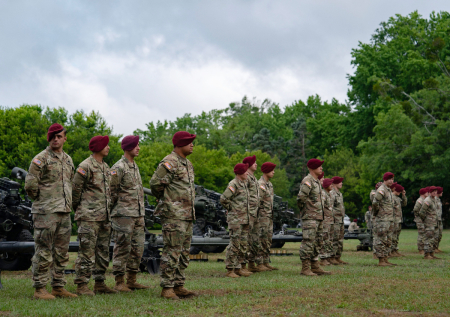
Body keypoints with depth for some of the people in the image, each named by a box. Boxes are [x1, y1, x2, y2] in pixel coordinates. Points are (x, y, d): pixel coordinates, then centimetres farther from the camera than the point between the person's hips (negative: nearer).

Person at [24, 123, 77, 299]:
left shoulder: (68, 160, 15)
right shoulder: (41, 159, -8)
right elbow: (30, 184, -12)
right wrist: (41, 199, -1)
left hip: (65, 212, 7)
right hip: (46, 212, -7)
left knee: (61, 252, 10)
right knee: (43, 252, -6)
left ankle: (58, 287, 17)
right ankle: (39, 289, -1)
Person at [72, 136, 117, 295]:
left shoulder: (105, 167, 17)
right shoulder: (85, 166, -10)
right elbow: (75, 189, -9)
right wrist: (78, 209, 1)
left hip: (104, 217, 9)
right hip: (89, 217, -9)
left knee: (103, 251, 11)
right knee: (87, 251, -8)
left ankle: (100, 284, 18)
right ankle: (82, 285, -3)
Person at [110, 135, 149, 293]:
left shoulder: (135, 166, 17)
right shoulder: (118, 168, -11)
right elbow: (110, 191, -11)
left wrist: (141, 212, 18)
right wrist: (113, 209, -5)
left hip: (138, 215, 8)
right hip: (123, 215, -8)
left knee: (137, 248, 9)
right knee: (122, 249, -4)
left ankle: (132, 280, 16)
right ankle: (119, 282, 1)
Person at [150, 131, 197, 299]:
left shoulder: (188, 164, 18)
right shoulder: (169, 163, -13)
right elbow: (155, 183, -17)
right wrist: (166, 200, -3)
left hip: (187, 215, 9)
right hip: (173, 215, -9)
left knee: (184, 253, 11)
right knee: (172, 252, -8)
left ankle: (179, 286, 17)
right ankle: (167, 288, -4)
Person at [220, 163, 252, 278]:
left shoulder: (244, 184, 15)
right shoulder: (233, 184, -13)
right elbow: (223, 199, -20)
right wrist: (231, 208, -7)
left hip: (244, 219, 9)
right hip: (235, 219, -9)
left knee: (243, 245, 10)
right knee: (234, 244, -7)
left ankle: (237, 268, 16)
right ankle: (230, 270, -3)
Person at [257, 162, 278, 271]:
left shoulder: (270, 184, 16)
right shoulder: (260, 184, -14)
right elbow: (257, 201, -18)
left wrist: (272, 214, 18)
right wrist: (257, 216, -19)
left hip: (270, 216, 9)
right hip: (263, 216, -9)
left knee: (268, 240, 10)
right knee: (262, 239, -7)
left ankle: (266, 262, 14)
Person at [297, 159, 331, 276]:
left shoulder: (317, 181, 18)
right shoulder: (307, 180, -12)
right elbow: (301, 197, -21)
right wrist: (304, 209, -8)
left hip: (319, 217, 10)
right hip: (310, 217, -10)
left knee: (317, 243, 12)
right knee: (308, 242, -10)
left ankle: (315, 267, 17)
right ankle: (305, 268, -10)